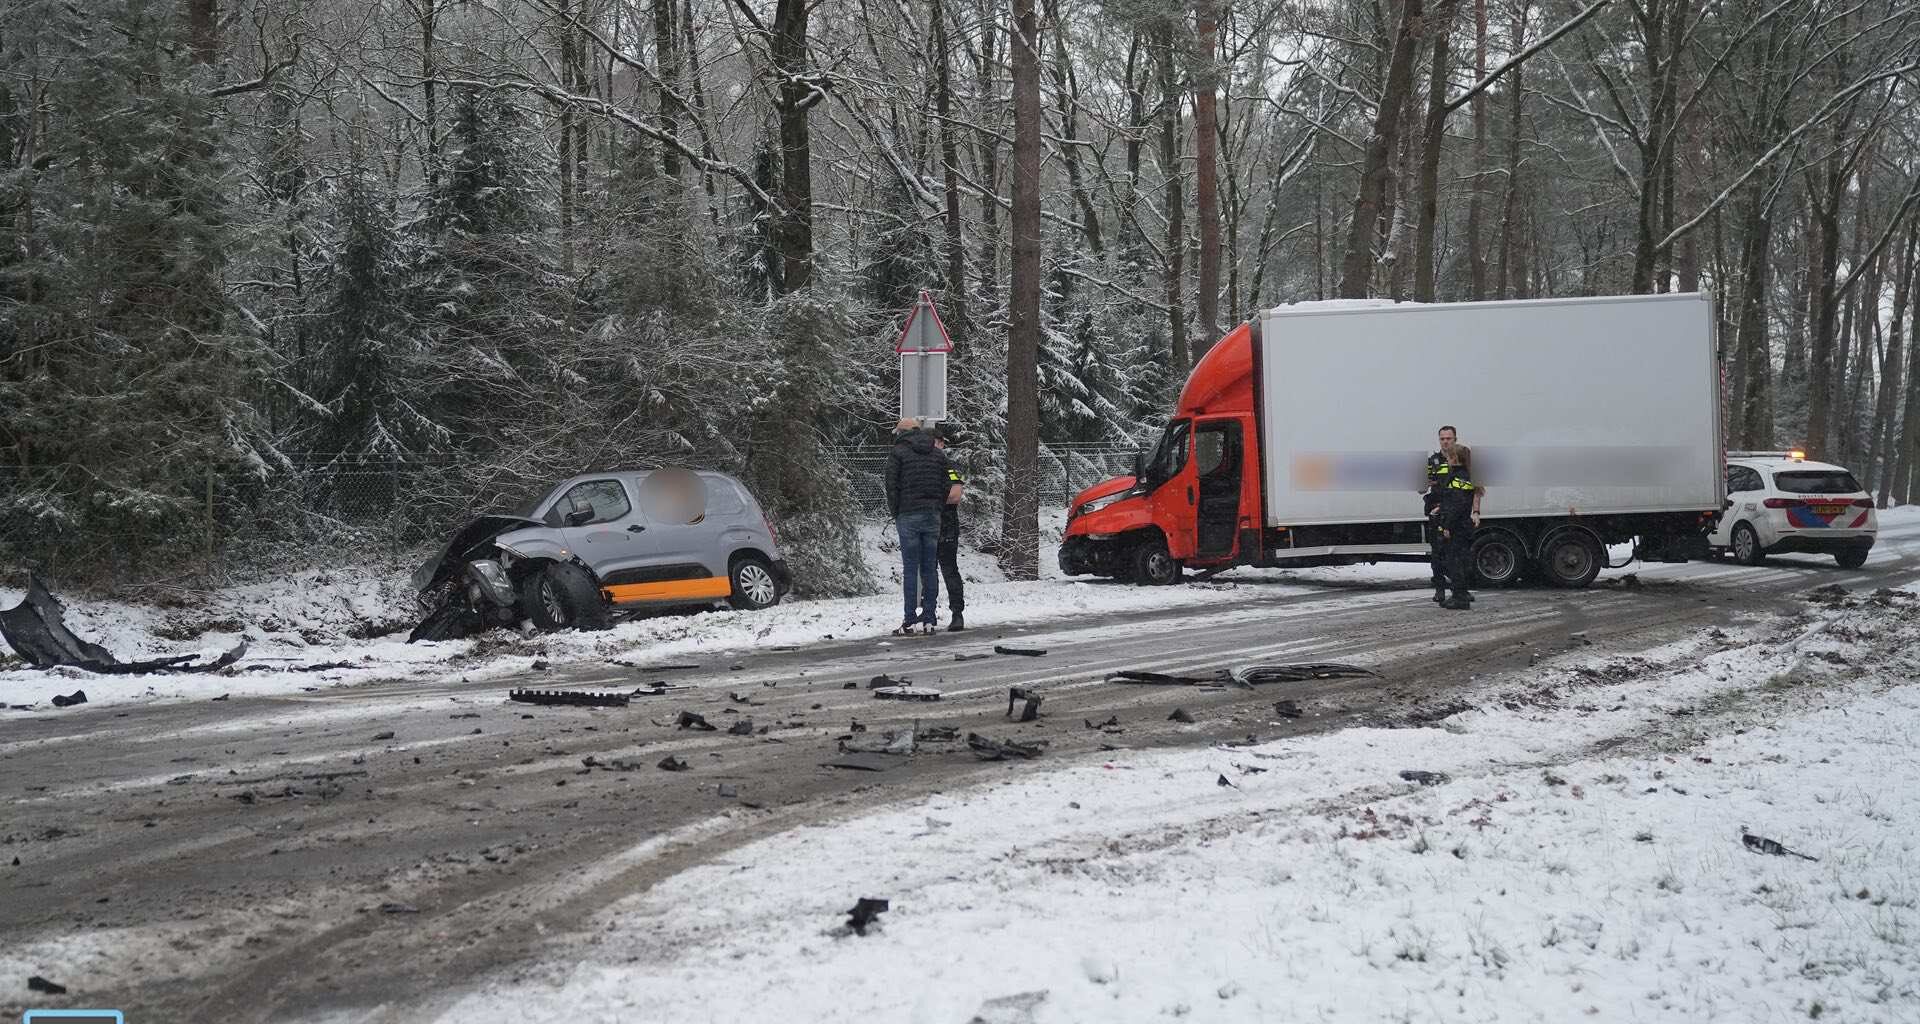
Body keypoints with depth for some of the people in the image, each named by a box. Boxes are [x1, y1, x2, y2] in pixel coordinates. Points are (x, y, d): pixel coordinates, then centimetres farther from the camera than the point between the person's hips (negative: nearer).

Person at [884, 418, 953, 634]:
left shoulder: (898, 453, 0)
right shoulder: (938, 454, 15)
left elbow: (892, 487, -5)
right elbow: (946, 487, 12)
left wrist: (895, 514, 4)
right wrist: (938, 510, 14)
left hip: (908, 516, -4)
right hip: (933, 516, 4)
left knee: (910, 569, -4)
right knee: (930, 568, 6)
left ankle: (911, 621, -7)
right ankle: (928, 620, 6)